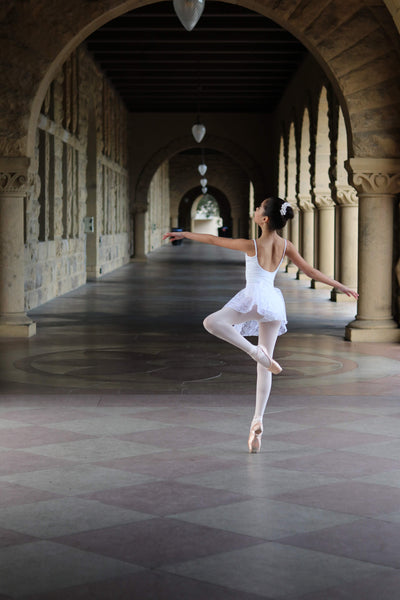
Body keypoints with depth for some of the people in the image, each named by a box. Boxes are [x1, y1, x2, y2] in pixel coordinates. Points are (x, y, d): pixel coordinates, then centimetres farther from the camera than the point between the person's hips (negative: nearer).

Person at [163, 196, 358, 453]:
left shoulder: (252, 245, -9)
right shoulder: (286, 246, 3)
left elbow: (213, 240, -1)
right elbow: (311, 271, 7)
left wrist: (183, 234, 11)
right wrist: (342, 287, 17)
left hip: (254, 299, -6)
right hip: (275, 303, 7)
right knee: (265, 367, 9)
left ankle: (254, 351, -23)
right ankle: (257, 422, 7)